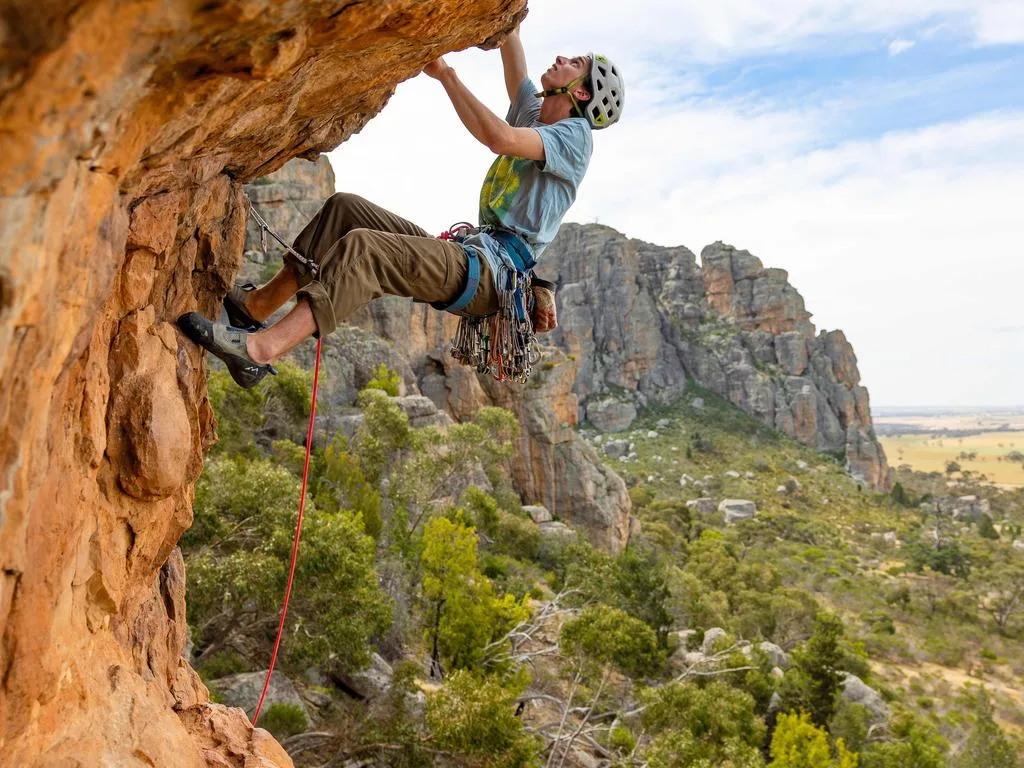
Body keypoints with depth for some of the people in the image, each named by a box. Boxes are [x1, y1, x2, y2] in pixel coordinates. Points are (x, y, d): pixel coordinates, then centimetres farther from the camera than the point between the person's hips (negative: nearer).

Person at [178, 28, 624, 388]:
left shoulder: (574, 135, -2)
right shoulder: (532, 114, 25)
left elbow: (500, 139, -20)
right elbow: (511, 52, 28)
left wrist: (445, 74, -12)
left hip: (493, 272, -9)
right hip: (470, 258, 9)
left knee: (362, 246, -30)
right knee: (345, 208, 6)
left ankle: (261, 348, -39)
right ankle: (261, 305, 3)